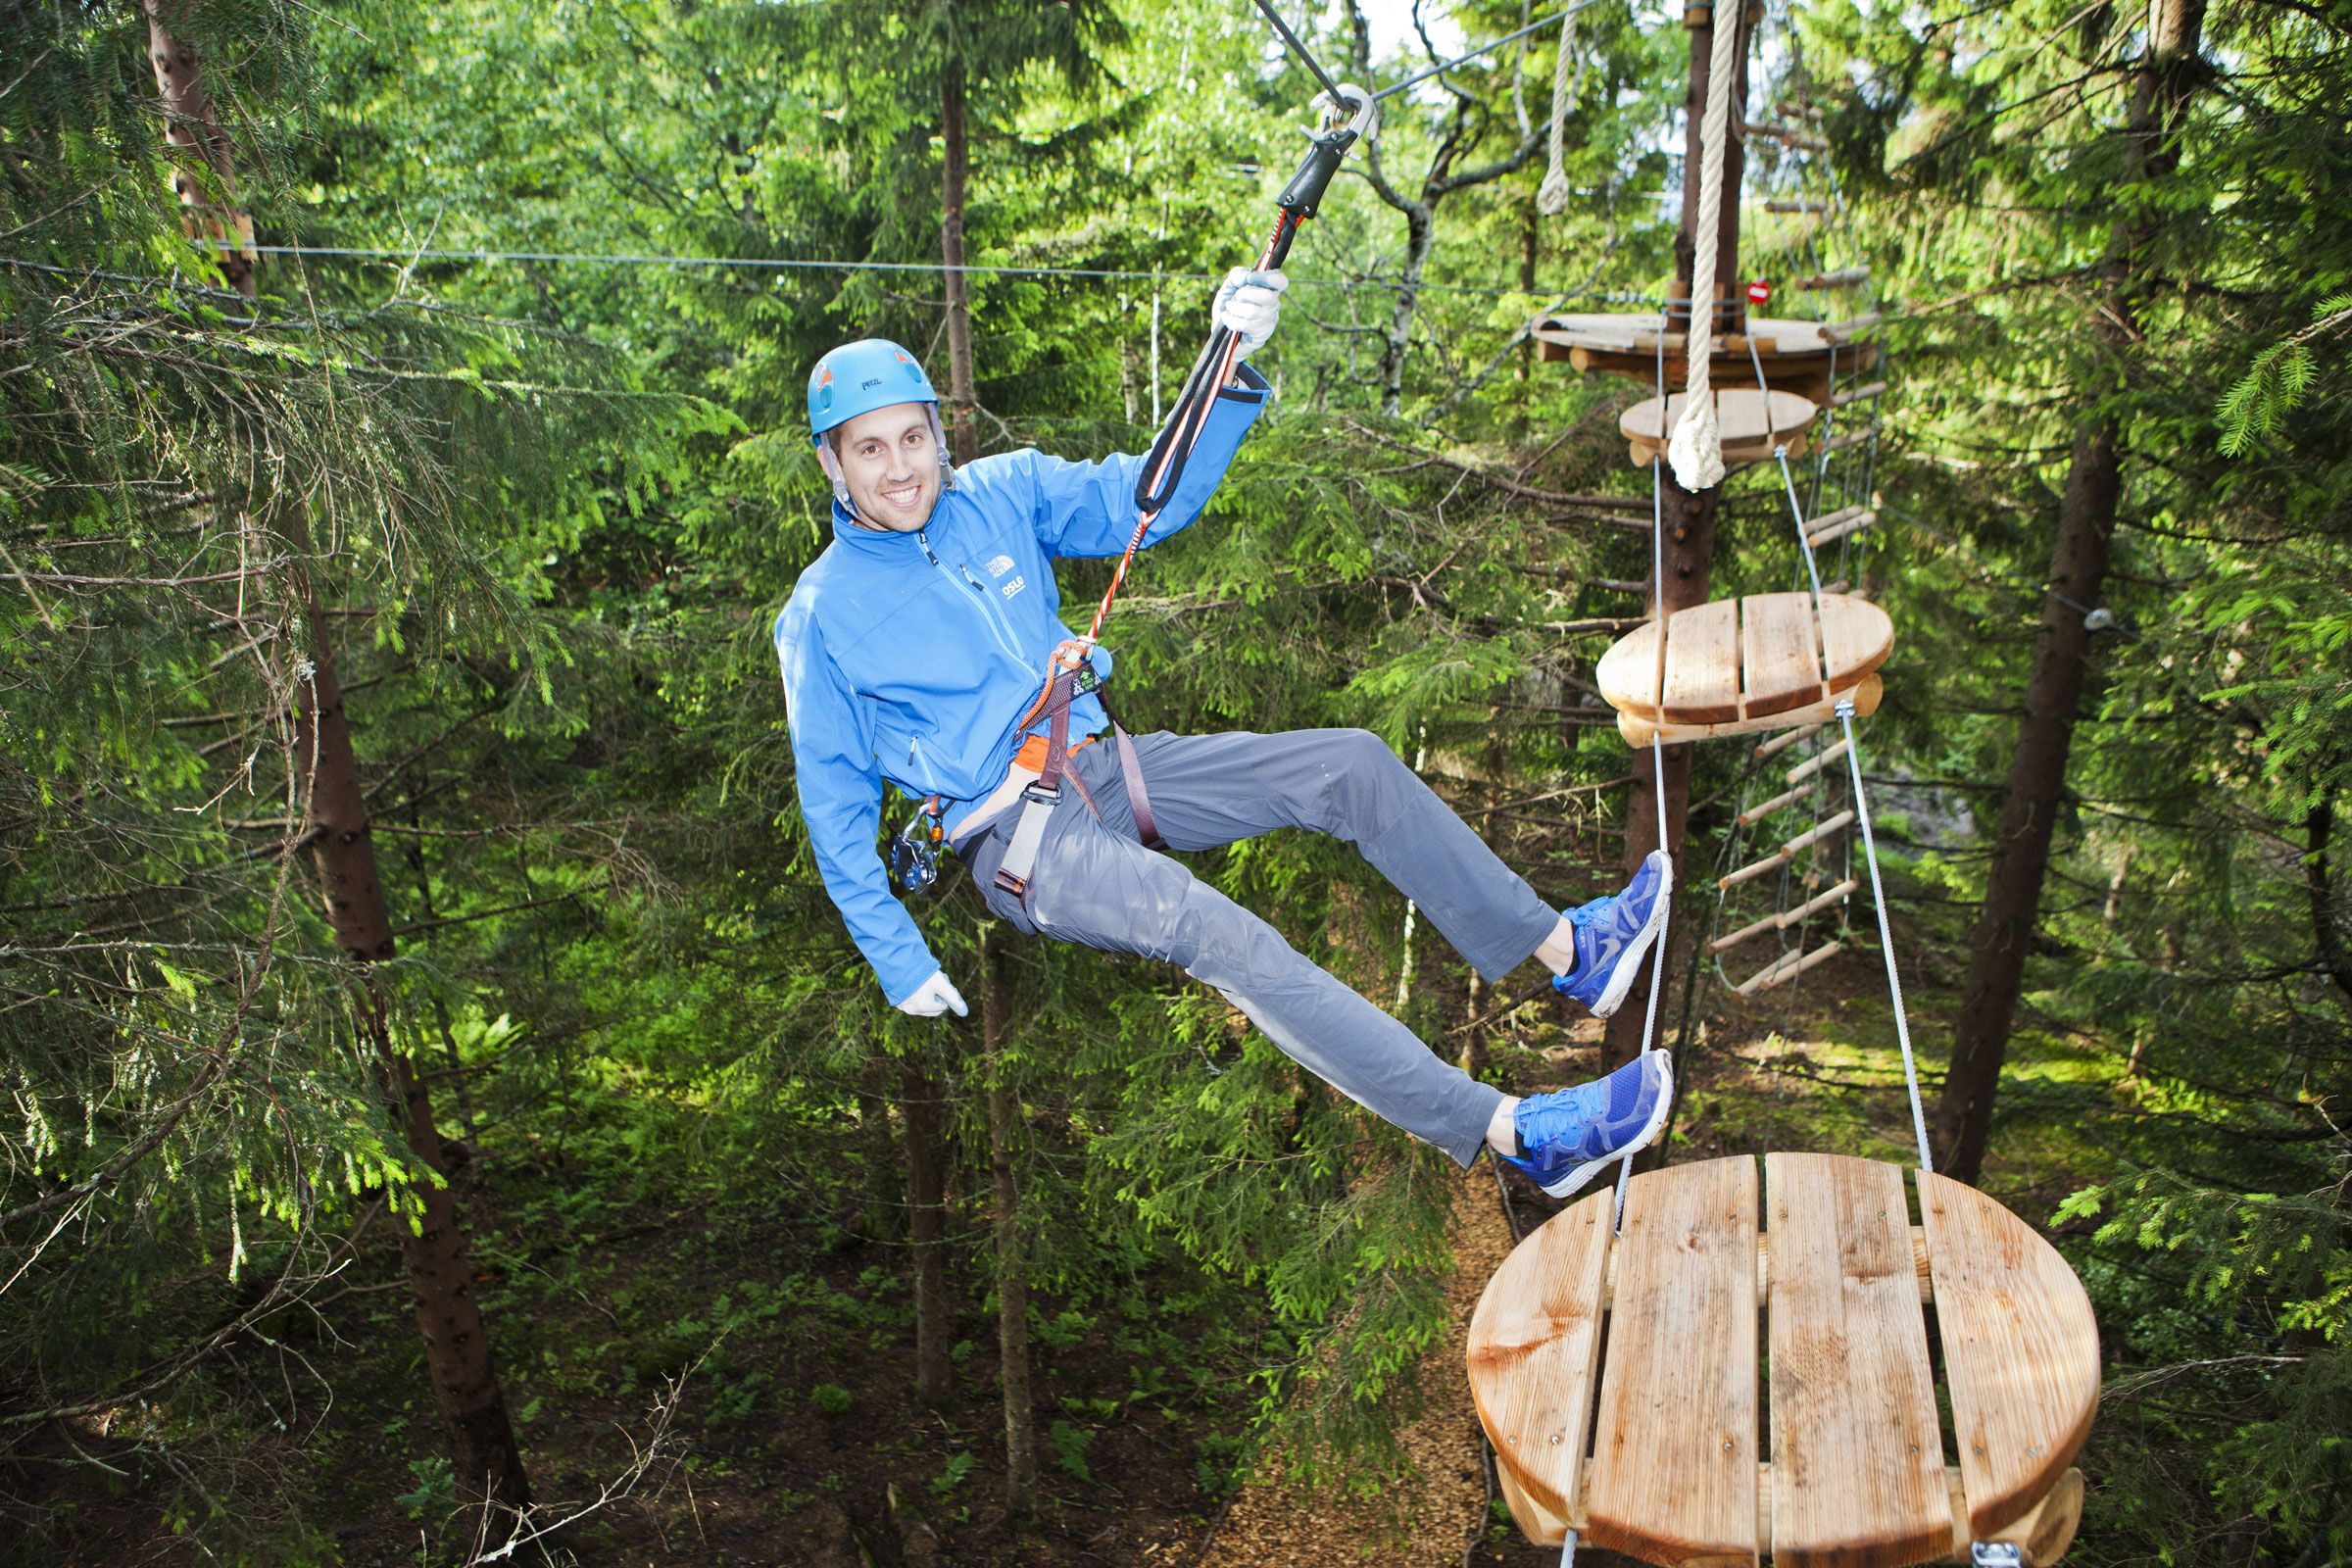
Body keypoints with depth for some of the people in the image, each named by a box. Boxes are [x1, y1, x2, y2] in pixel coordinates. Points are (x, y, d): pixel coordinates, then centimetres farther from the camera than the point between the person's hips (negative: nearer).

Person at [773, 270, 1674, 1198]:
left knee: (1351, 764, -8)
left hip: (1104, 765, 6)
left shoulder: (1001, 494, 4)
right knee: (1214, 932, -31)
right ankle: (1515, 1134, -36)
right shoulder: (823, 616, -7)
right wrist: (899, 962, -4)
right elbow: (835, 803, -1)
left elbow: (1151, 500, 4)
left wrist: (1232, 365, -11)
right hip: (1016, 839, -6)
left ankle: (1567, 954, -1)